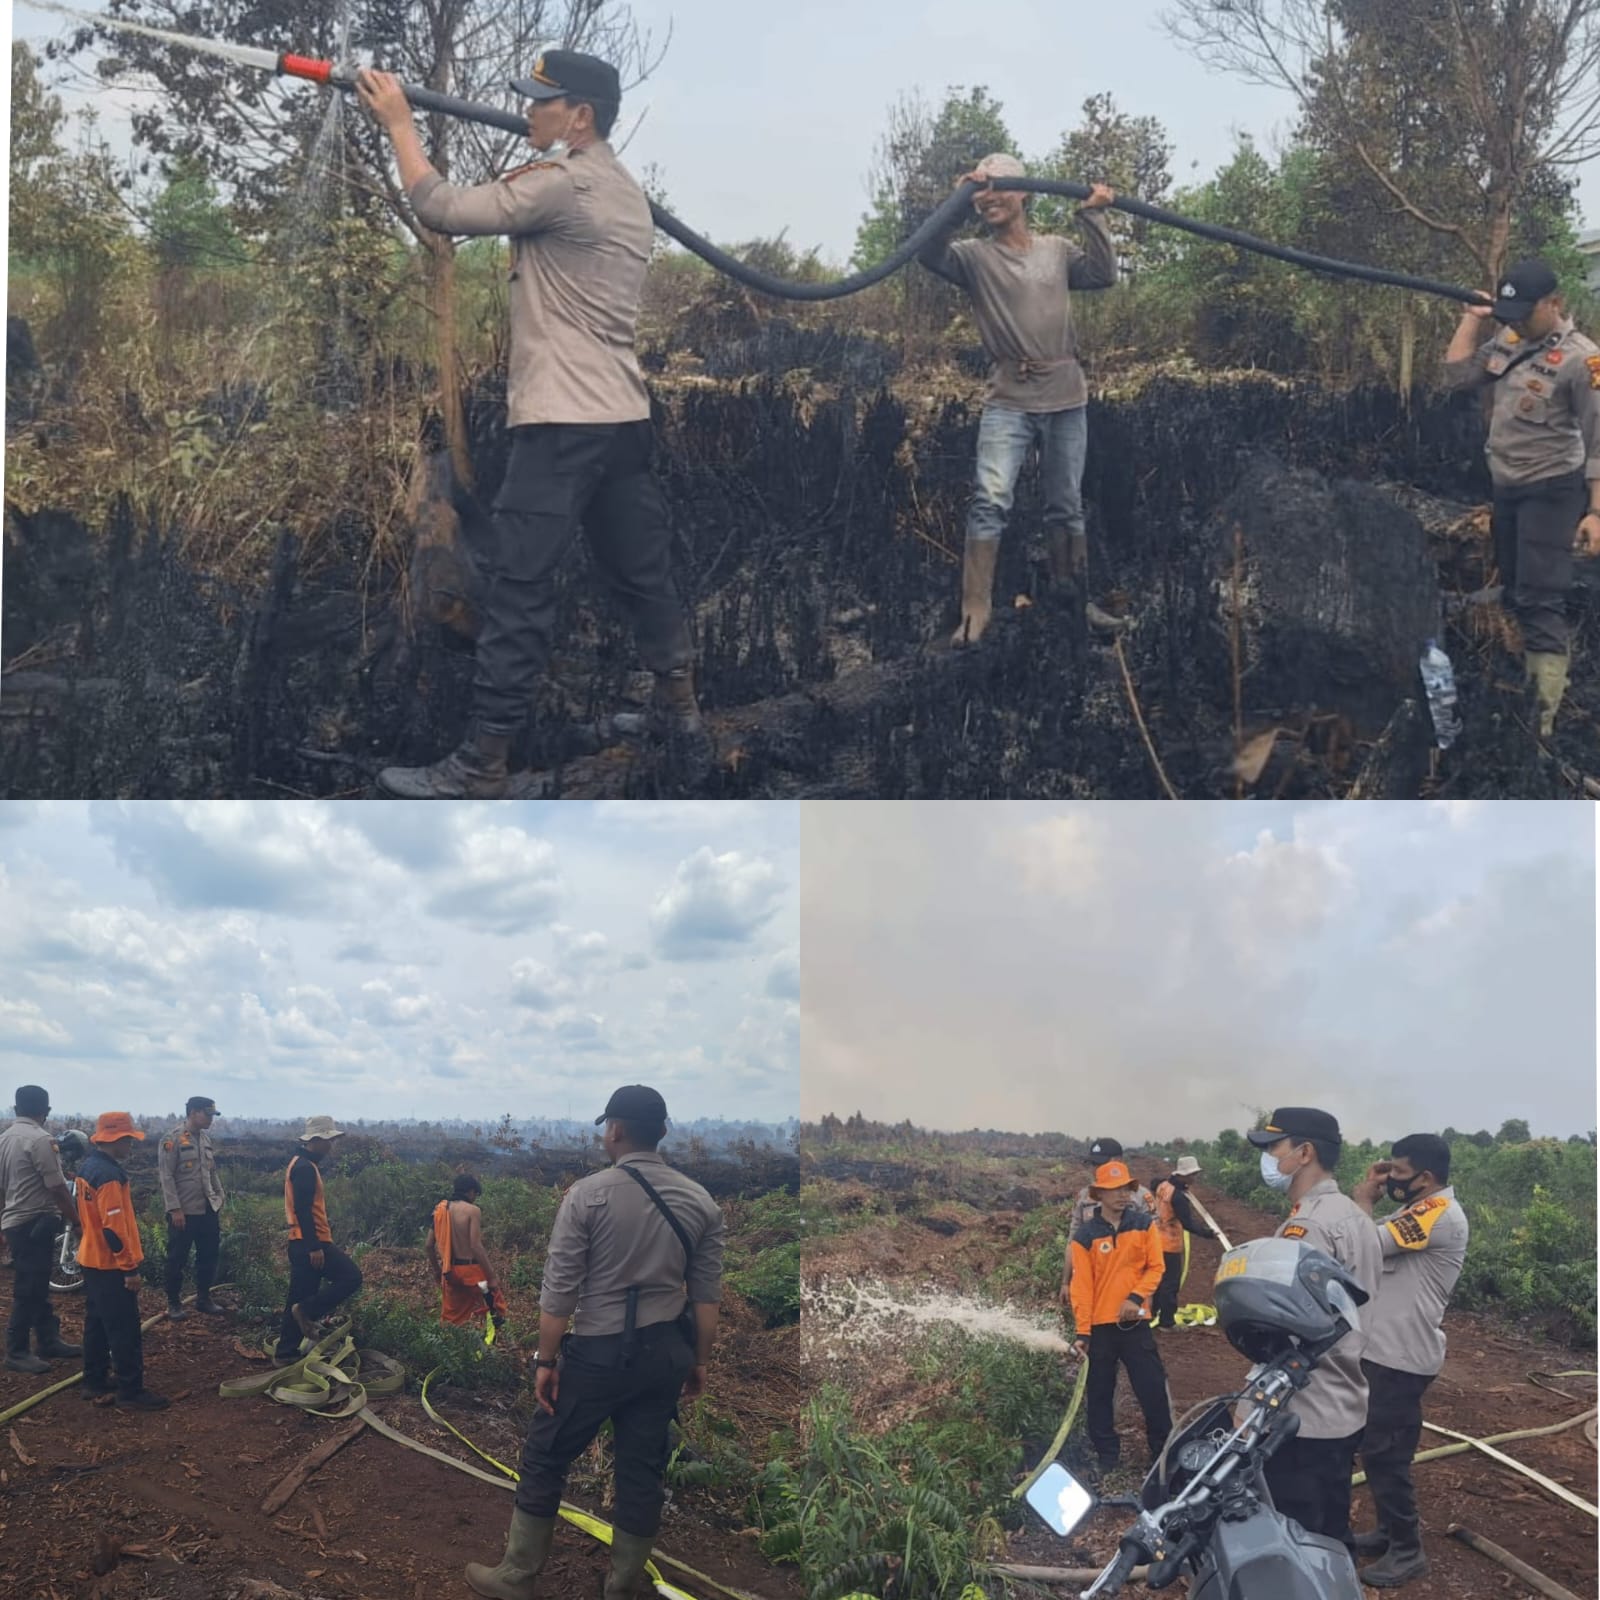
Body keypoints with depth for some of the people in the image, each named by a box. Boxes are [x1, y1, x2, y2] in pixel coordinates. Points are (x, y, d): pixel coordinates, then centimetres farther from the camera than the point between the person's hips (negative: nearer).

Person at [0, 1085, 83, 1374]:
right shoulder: (40, 1139, -19)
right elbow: (58, 1189, -19)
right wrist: (76, 1222, -9)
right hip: (35, 1223, -9)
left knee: (37, 1287, 16)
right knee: (28, 1290, -2)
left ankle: (48, 1342, 24)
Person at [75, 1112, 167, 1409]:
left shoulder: (87, 1168, 7)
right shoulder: (109, 1175, -24)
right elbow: (114, 1228, -25)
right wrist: (130, 1268, -20)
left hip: (91, 1260, 10)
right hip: (111, 1265, -10)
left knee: (97, 1323, 18)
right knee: (125, 1330, -3)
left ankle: (95, 1382, 26)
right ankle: (130, 1390, 2)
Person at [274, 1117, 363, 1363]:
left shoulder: (301, 1163, 17)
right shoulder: (305, 1168, -16)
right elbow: (303, 1210, -22)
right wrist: (314, 1247, -23)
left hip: (301, 1243, 11)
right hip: (312, 1242, -11)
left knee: (300, 1297, 13)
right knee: (351, 1276, -8)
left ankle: (287, 1351, 16)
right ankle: (307, 1312, -6)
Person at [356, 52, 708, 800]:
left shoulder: (564, 186, -13)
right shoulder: (623, 191, 17)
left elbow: (442, 209, -12)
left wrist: (398, 122, -1)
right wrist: (520, 184, 9)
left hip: (565, 423, -9)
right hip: (622, 417, 10)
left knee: (521, 590, -7)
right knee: (643, 573, 18)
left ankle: (480, 768, -4)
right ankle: (681, 719, 29)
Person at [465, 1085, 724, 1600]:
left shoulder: (588, 1194, -11)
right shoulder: (700, 1201, 0)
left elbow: (558, 1290, -11)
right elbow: (707, 1294, 3)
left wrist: (546, 1361, -3)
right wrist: (699, 1360, 13)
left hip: (598, 1351, -4)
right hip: (664, 1352, 4)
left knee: (544, 1461, 12)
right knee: (642, 1472, 13)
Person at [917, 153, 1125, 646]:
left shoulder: (1056, 249, 11)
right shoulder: (975, 256, 2)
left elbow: (1103, 275, 0)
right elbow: (930, 254, -16)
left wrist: (1093, 218, -6)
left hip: (1066, 398, 3)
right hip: (1008, 401, -3)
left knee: (1066, 507, 11)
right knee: (990, 499, -18)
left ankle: (1077, 602, 23)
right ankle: (975, 610, -17)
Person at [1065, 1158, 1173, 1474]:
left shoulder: (1144, 1224, 0)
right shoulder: (1085, 1236, -6)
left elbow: (1155, 1267, 1)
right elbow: (1082, 1286, -6)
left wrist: (1136, 1297, -14)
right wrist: (1082, 1332, -9)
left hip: (1135, 1322, 1)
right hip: (1099, 1325, -1)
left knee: (1153, 1388, 3)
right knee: (1099, 1393, 9)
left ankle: (1164, 1450, 18)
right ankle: (1106, 1454, 22)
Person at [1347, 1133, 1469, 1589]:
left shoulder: (1439, 1214, -21)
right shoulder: (1418, 1210, 11)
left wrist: (1363, 1199, -13)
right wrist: (1370, 1197, 0)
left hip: (1402, 1357, -10)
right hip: (1387, 1350, 10)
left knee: (1384, 1453, -2)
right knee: (1379, 1448, 19)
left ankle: (1407, 1551, 10)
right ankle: (1390, 1531, 32)